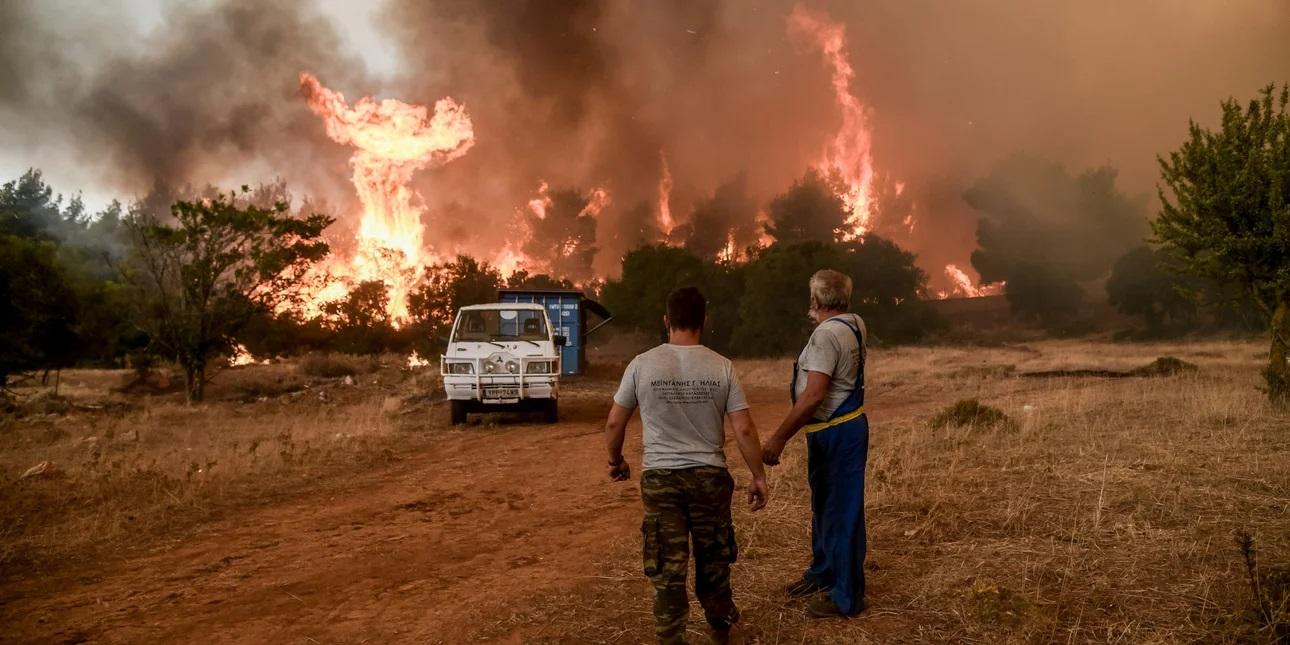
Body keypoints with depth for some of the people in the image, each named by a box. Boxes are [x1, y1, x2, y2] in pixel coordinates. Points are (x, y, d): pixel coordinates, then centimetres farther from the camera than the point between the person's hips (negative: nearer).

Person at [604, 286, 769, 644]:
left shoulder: (643, 364, -7)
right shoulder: (721, 367, -6)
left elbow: (614, 423, 0)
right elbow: (744, 430, -6)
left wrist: (615, 461, 18)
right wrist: (759, 476, 5)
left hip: (660, 478, -1)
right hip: (710, 475, 2)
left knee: (667, 565, 7)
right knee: (713, 556, 21)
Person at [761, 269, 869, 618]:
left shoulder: (826, 334, -23)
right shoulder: (854, 325, 6)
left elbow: (813, 396, -29)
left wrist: (778, 438, -27)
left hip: (837, 434, -10)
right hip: (828, 432, 10)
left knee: (842, 512, -1)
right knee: (823, 505, 22)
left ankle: (847, 596, 8)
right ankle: (822, 573, 38)